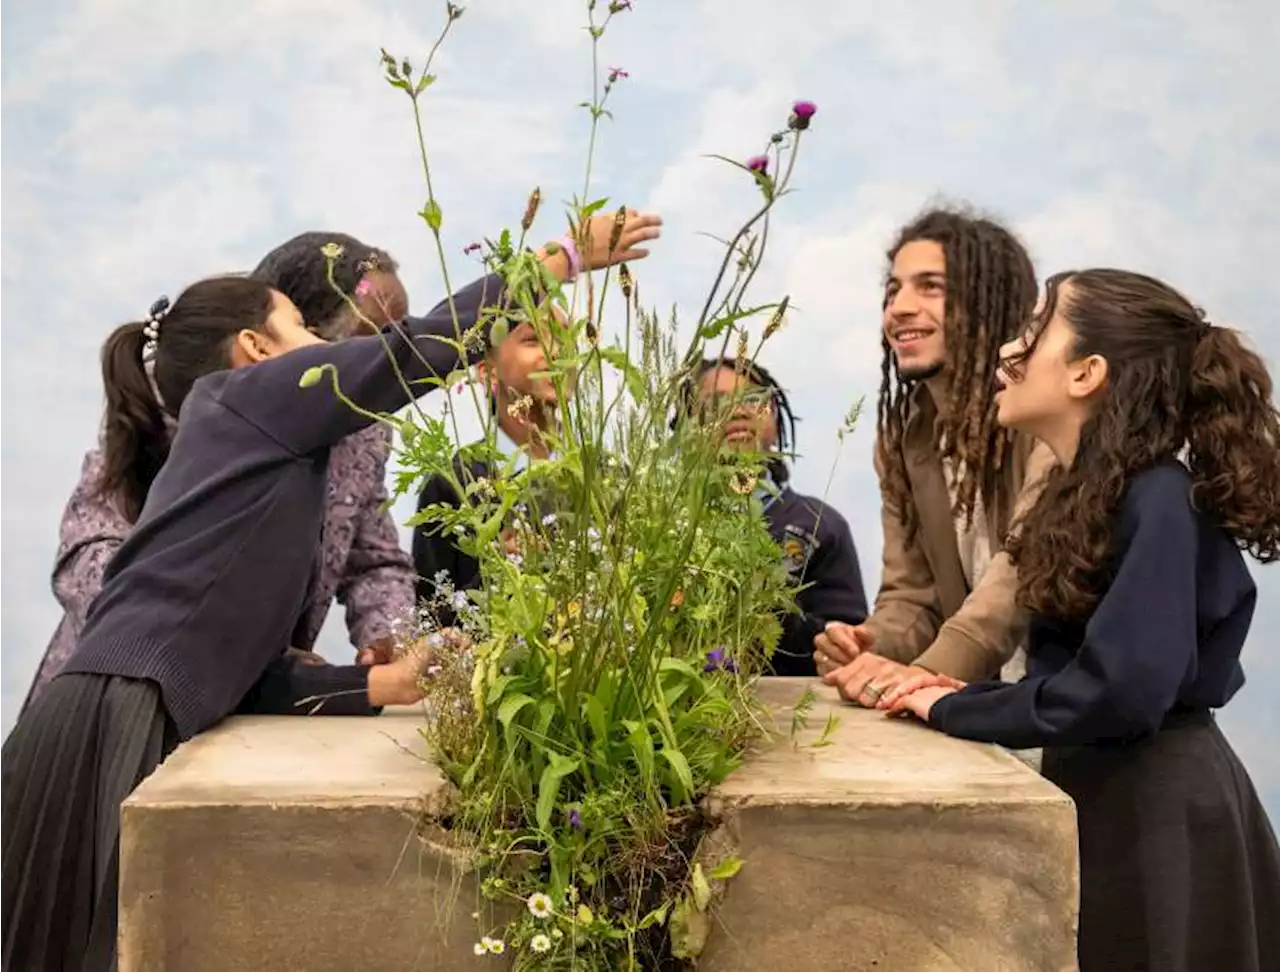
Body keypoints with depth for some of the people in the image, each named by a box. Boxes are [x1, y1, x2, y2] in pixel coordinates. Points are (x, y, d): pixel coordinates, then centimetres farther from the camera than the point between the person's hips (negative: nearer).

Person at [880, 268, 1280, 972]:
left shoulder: (1158, 499, -20)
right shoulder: (1089, 494, 8)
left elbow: (1123, 688, -29)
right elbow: (1074, 674, 8)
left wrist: (958, 709, -18)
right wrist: (966, 696, -8)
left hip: (1159, 810, -8)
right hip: (1100, 795, 9)